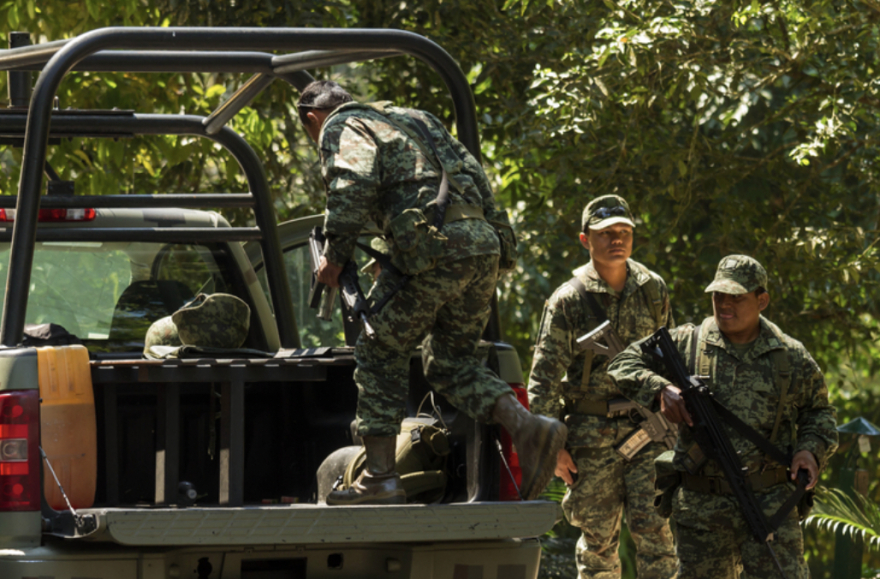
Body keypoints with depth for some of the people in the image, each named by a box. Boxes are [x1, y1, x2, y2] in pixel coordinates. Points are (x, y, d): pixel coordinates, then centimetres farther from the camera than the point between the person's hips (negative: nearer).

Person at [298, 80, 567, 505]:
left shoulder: (342, 127, 10)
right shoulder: (411, 119, 33)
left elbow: (354, 182, -11)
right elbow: (471, 172, 28)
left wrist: (336, 253, -12)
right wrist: (502, 240, 26)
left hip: (434, 246, -7)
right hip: (483, 243, 7)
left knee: (380, 353, 4)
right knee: (449, 359, 16)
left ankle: (381, 477, 0)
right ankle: (526, 427, -5)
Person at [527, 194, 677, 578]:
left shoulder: (653, 291, 7)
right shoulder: (568, 300, -4)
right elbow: (544, 375, -4)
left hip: (647, 431, 1)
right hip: (593, 437, -1)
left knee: (653, 525, -9)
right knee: (597, 536, 6)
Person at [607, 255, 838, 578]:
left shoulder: (790, 357, 5)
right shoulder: (686, 344, 2)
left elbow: (818, 411, 18)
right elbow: (624, 366, 3)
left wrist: (811, 449, -2)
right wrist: (661, 388, -16)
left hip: (769, 500, -1)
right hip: (700, 503, 1)